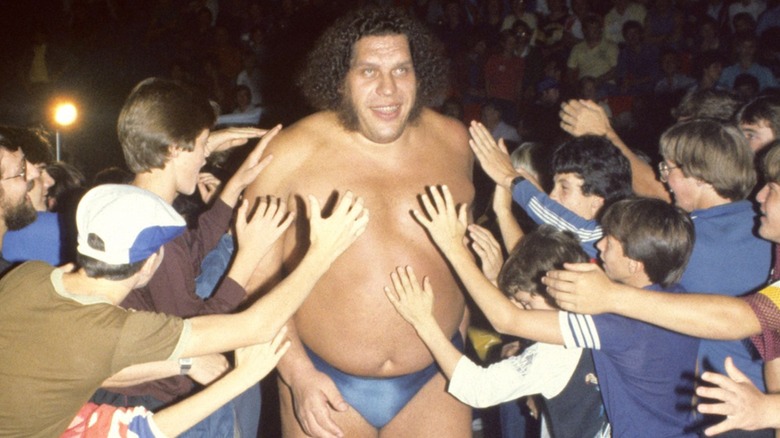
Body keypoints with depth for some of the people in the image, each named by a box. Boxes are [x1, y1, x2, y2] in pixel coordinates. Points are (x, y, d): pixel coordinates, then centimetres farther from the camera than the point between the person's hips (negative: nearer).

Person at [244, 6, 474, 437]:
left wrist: (461, 328, 12)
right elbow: (258, 276, -7)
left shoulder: (452, 141, -1)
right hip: (325, 383, -2)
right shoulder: (290, 154, -10)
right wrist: (297, 374, -12)